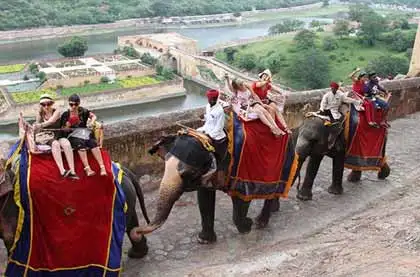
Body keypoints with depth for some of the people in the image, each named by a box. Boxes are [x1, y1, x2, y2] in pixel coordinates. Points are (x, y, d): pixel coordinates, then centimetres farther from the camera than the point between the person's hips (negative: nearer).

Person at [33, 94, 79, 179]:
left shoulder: (56, 112, 0)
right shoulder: (40, 114, 8)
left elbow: (51, 121, -21)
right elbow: (36, 129, 9)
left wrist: (41, 125, -39)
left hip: (58, 136, 0)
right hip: (46, 138, 0)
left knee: (66, 143, -33)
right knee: (55, 143, -35)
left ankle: (72, 171, -43)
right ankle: (62, 171, -50)